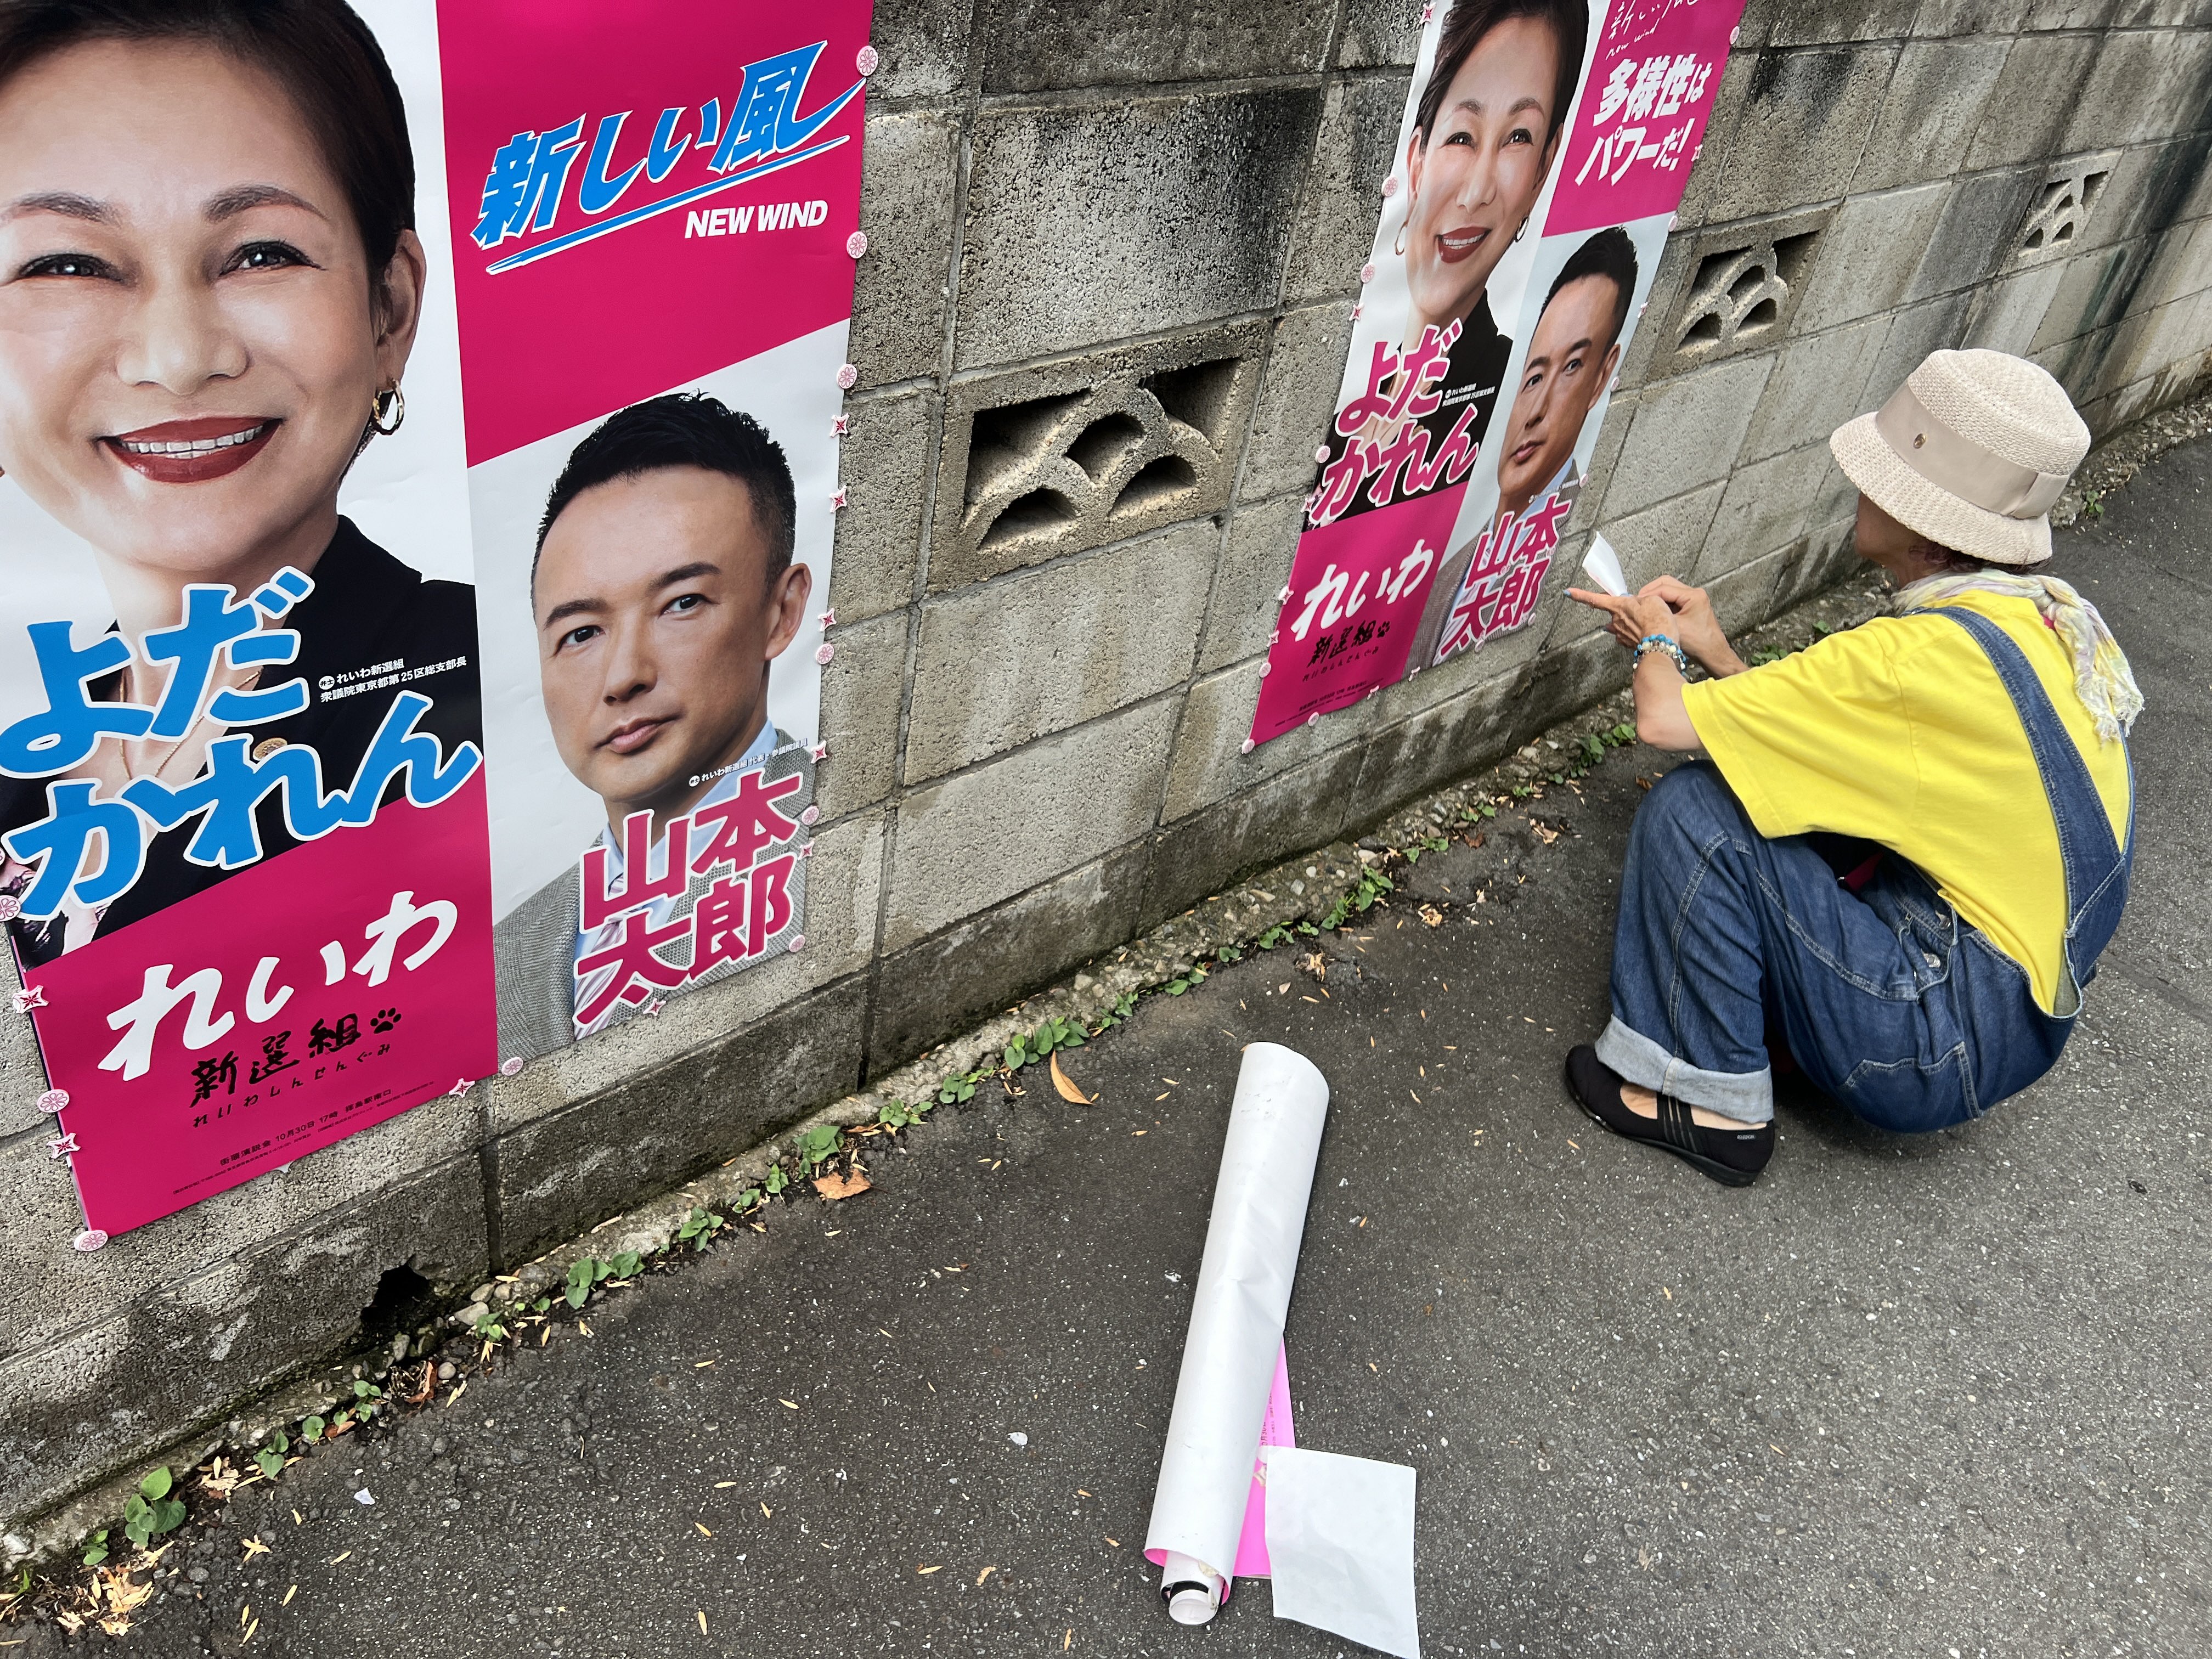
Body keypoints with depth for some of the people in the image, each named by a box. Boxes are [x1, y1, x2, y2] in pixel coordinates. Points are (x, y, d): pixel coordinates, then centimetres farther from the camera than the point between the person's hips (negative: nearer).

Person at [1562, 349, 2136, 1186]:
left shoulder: (1925, 654, -27)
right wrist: (1709, 652, 9)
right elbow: (1817, 732, 11)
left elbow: (1664, 718, -21)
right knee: (1765, 779, 15)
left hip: (1946, 1048, -9)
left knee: (1694, 808, -15)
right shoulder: (2052, 616, 0)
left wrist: (1657, 645, 1)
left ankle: (1711, 1101, -2)